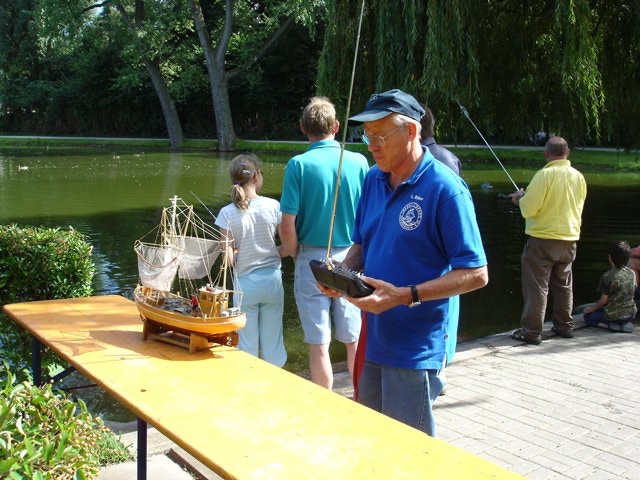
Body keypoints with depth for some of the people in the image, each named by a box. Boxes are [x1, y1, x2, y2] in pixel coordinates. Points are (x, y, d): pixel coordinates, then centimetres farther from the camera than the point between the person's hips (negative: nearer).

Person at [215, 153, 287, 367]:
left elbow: (228, 259, -12)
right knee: (273, 342, 13)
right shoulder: (273, 206, -8)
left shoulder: (227, 213, -10)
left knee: (247, 344, 11)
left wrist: (242, 254, 8)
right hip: (272, 280, 1)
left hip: (245, 283, -1)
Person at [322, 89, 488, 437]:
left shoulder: (445, 188, -16)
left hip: (416, 347, -7)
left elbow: (475, 274, -17)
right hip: (374, 336, 7)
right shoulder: (373, 180, 6)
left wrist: (404, 296, -26)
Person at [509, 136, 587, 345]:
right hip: (569, 239, 6)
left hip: (543, 239, -6)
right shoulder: (579, 177, 4)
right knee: (563, 285, 18)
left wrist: (521, 197, 3)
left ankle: (531, 332, 0)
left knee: (536, 286, -1)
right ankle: (564, 326, 26)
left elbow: (528, 209, -18)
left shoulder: (544, 175, -16)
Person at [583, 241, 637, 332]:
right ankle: (626, 324, 10)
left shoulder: (607, 276, -18)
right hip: (630, 313, 6)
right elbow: (631, 293, 10)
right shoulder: (632, 273, -2)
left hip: (613, 315, -6)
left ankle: (609, 325, -8)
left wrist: (592, 308, 4)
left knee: (588, 316, 15)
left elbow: (604, 300, -14)